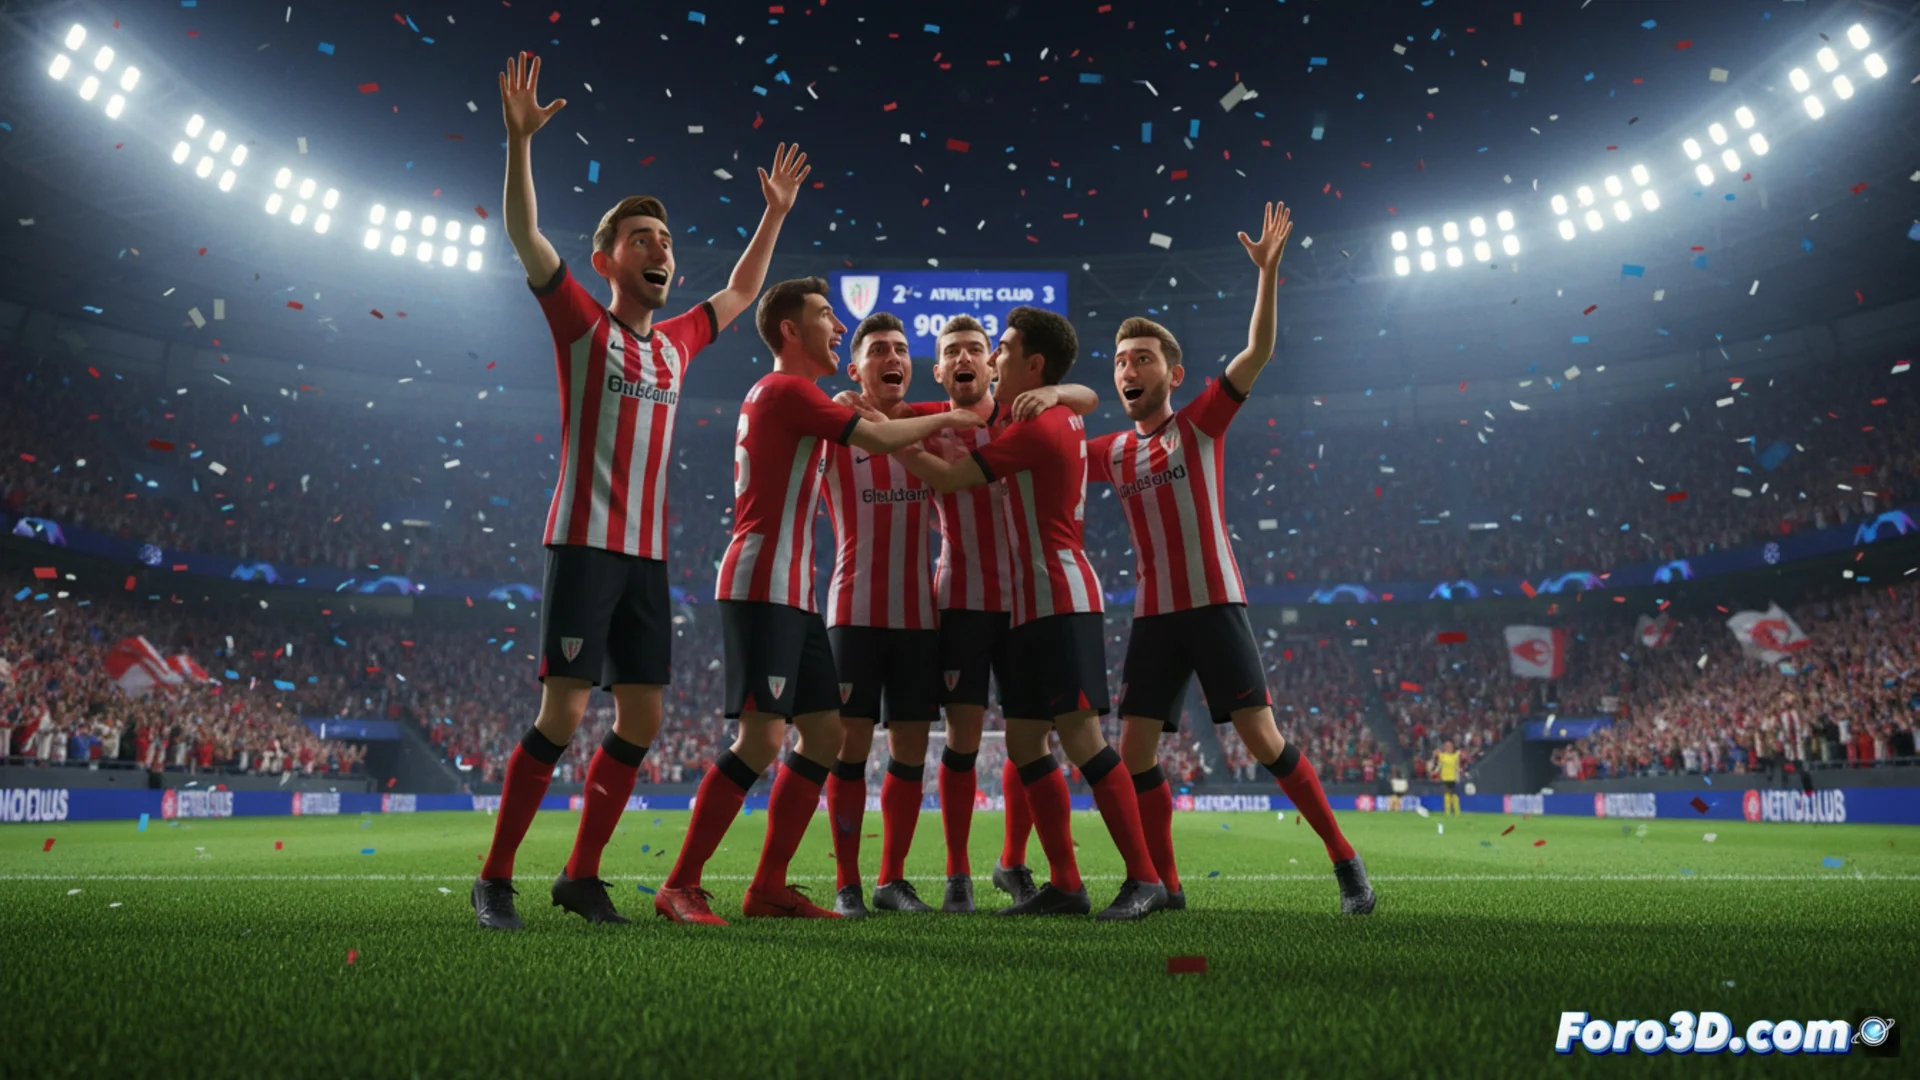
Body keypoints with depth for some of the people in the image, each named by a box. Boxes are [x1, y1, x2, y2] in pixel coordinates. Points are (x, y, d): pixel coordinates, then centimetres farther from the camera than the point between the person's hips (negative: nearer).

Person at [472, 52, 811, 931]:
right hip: (584, 544, -6)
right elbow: (524, 234, -7)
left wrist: (776, 211, 32)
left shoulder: (677, 342, 16)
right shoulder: (583, 324, 2)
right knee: (563, 713, -9)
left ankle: (582, 876, 17)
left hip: (649, 553, 6)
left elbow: (741, 292, 30)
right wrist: (521, 138, -16)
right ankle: (494, 877, 7)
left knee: (641, 719, 4)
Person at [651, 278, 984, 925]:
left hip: (792, 593, 10)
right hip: (763, 589, -10)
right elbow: (876, 440, -14)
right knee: (762, 738, -12)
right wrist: (944, 419, 0)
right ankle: (679, 886, -1)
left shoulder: (779, 395, 23)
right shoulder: (787, 389, -8)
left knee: (825, 735, 8)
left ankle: (769, 887, 14)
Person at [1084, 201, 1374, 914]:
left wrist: (1267, 272, -20)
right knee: (1134, 752, 0)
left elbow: (1258, 353, -11)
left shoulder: (1201, 424, 0)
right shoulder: (1111, 452, 10)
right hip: (1152, 615, 4)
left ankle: (1345, 861, 12)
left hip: (1214, 605, -4)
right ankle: (1164, 885, 15)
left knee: (1262, 740, -6)